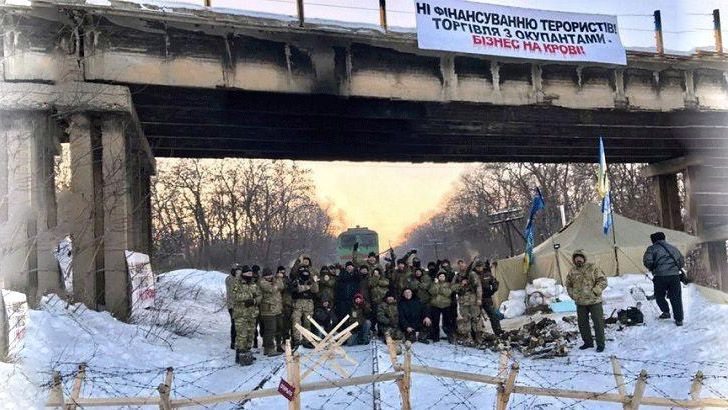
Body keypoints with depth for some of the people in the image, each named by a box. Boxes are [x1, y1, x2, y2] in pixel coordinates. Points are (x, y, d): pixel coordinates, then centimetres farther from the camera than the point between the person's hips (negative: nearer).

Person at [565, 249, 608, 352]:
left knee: (598, 322, -1)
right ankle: (588, 342, 26)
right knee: (582, 323, 11)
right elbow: (568, 285, 21)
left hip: (594, 301, -4)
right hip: (580, 303, 4)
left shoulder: (592, 268, -5)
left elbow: (603, 281, -6)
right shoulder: (572, 271, 7)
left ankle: (600, 344, 9)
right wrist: (573, 295, 7)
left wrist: (595, 291, -16)